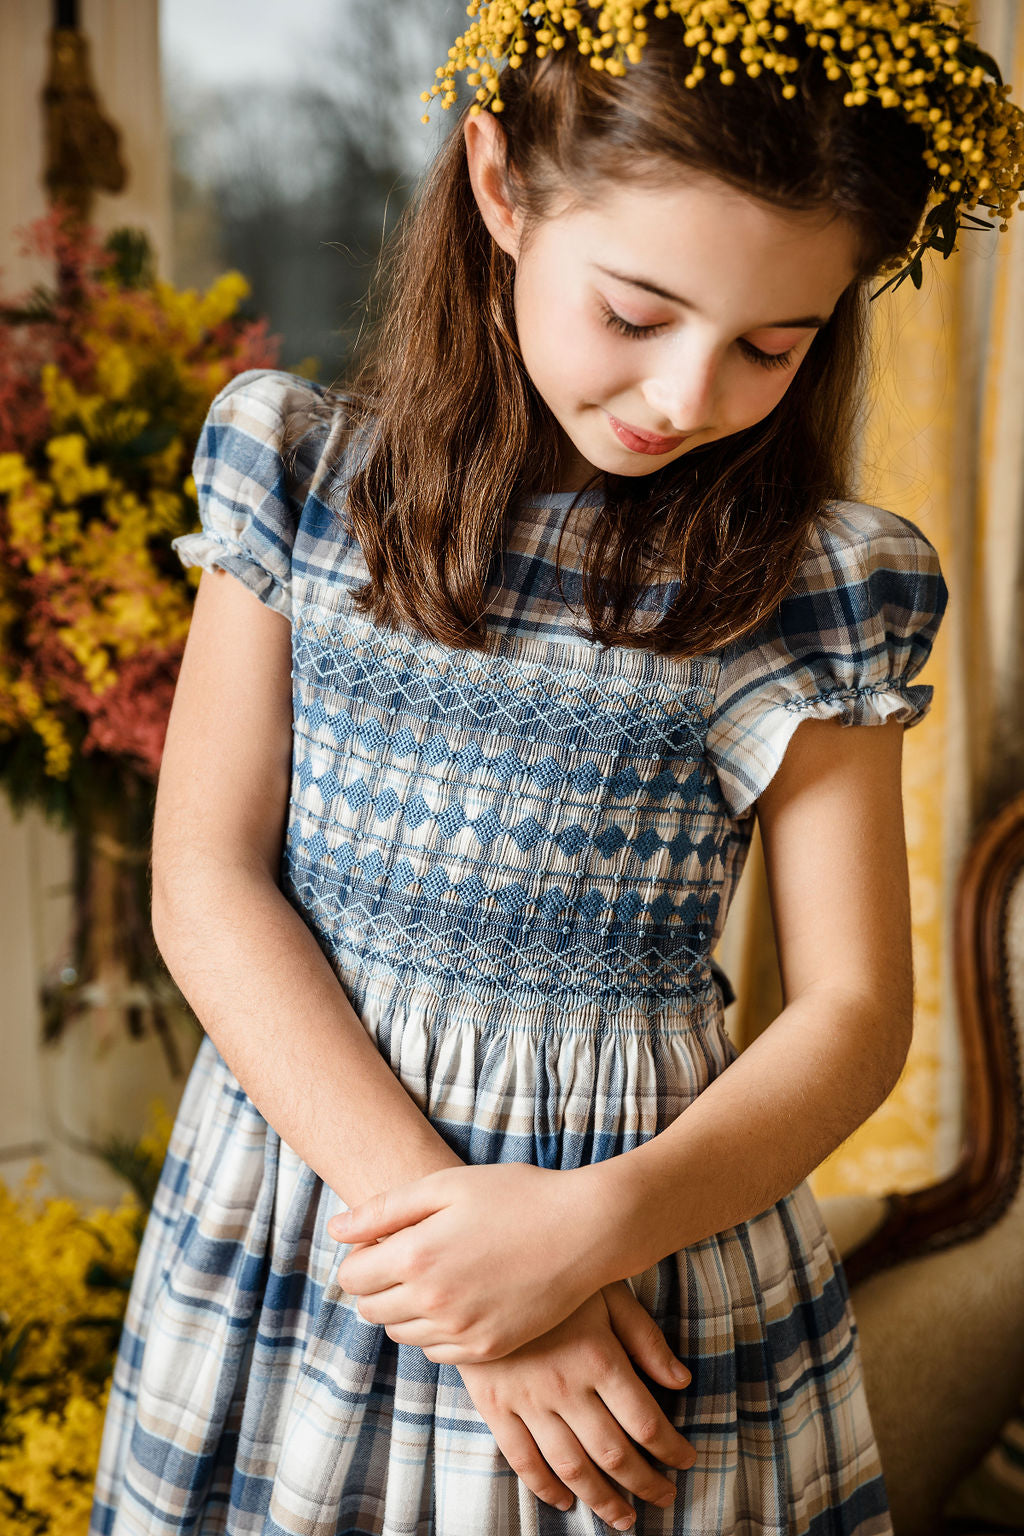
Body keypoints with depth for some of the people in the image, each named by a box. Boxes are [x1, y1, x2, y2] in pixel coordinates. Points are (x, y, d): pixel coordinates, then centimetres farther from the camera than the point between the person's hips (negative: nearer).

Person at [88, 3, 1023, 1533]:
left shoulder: (820, 587, -8)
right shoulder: (302, 470, -5)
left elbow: (852, 1008, -5)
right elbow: (204, 882, -8)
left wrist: (607, 1220, -20)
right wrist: (425, 1199, -17)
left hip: (651, 1210, -1)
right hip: (304, 1155, 2)